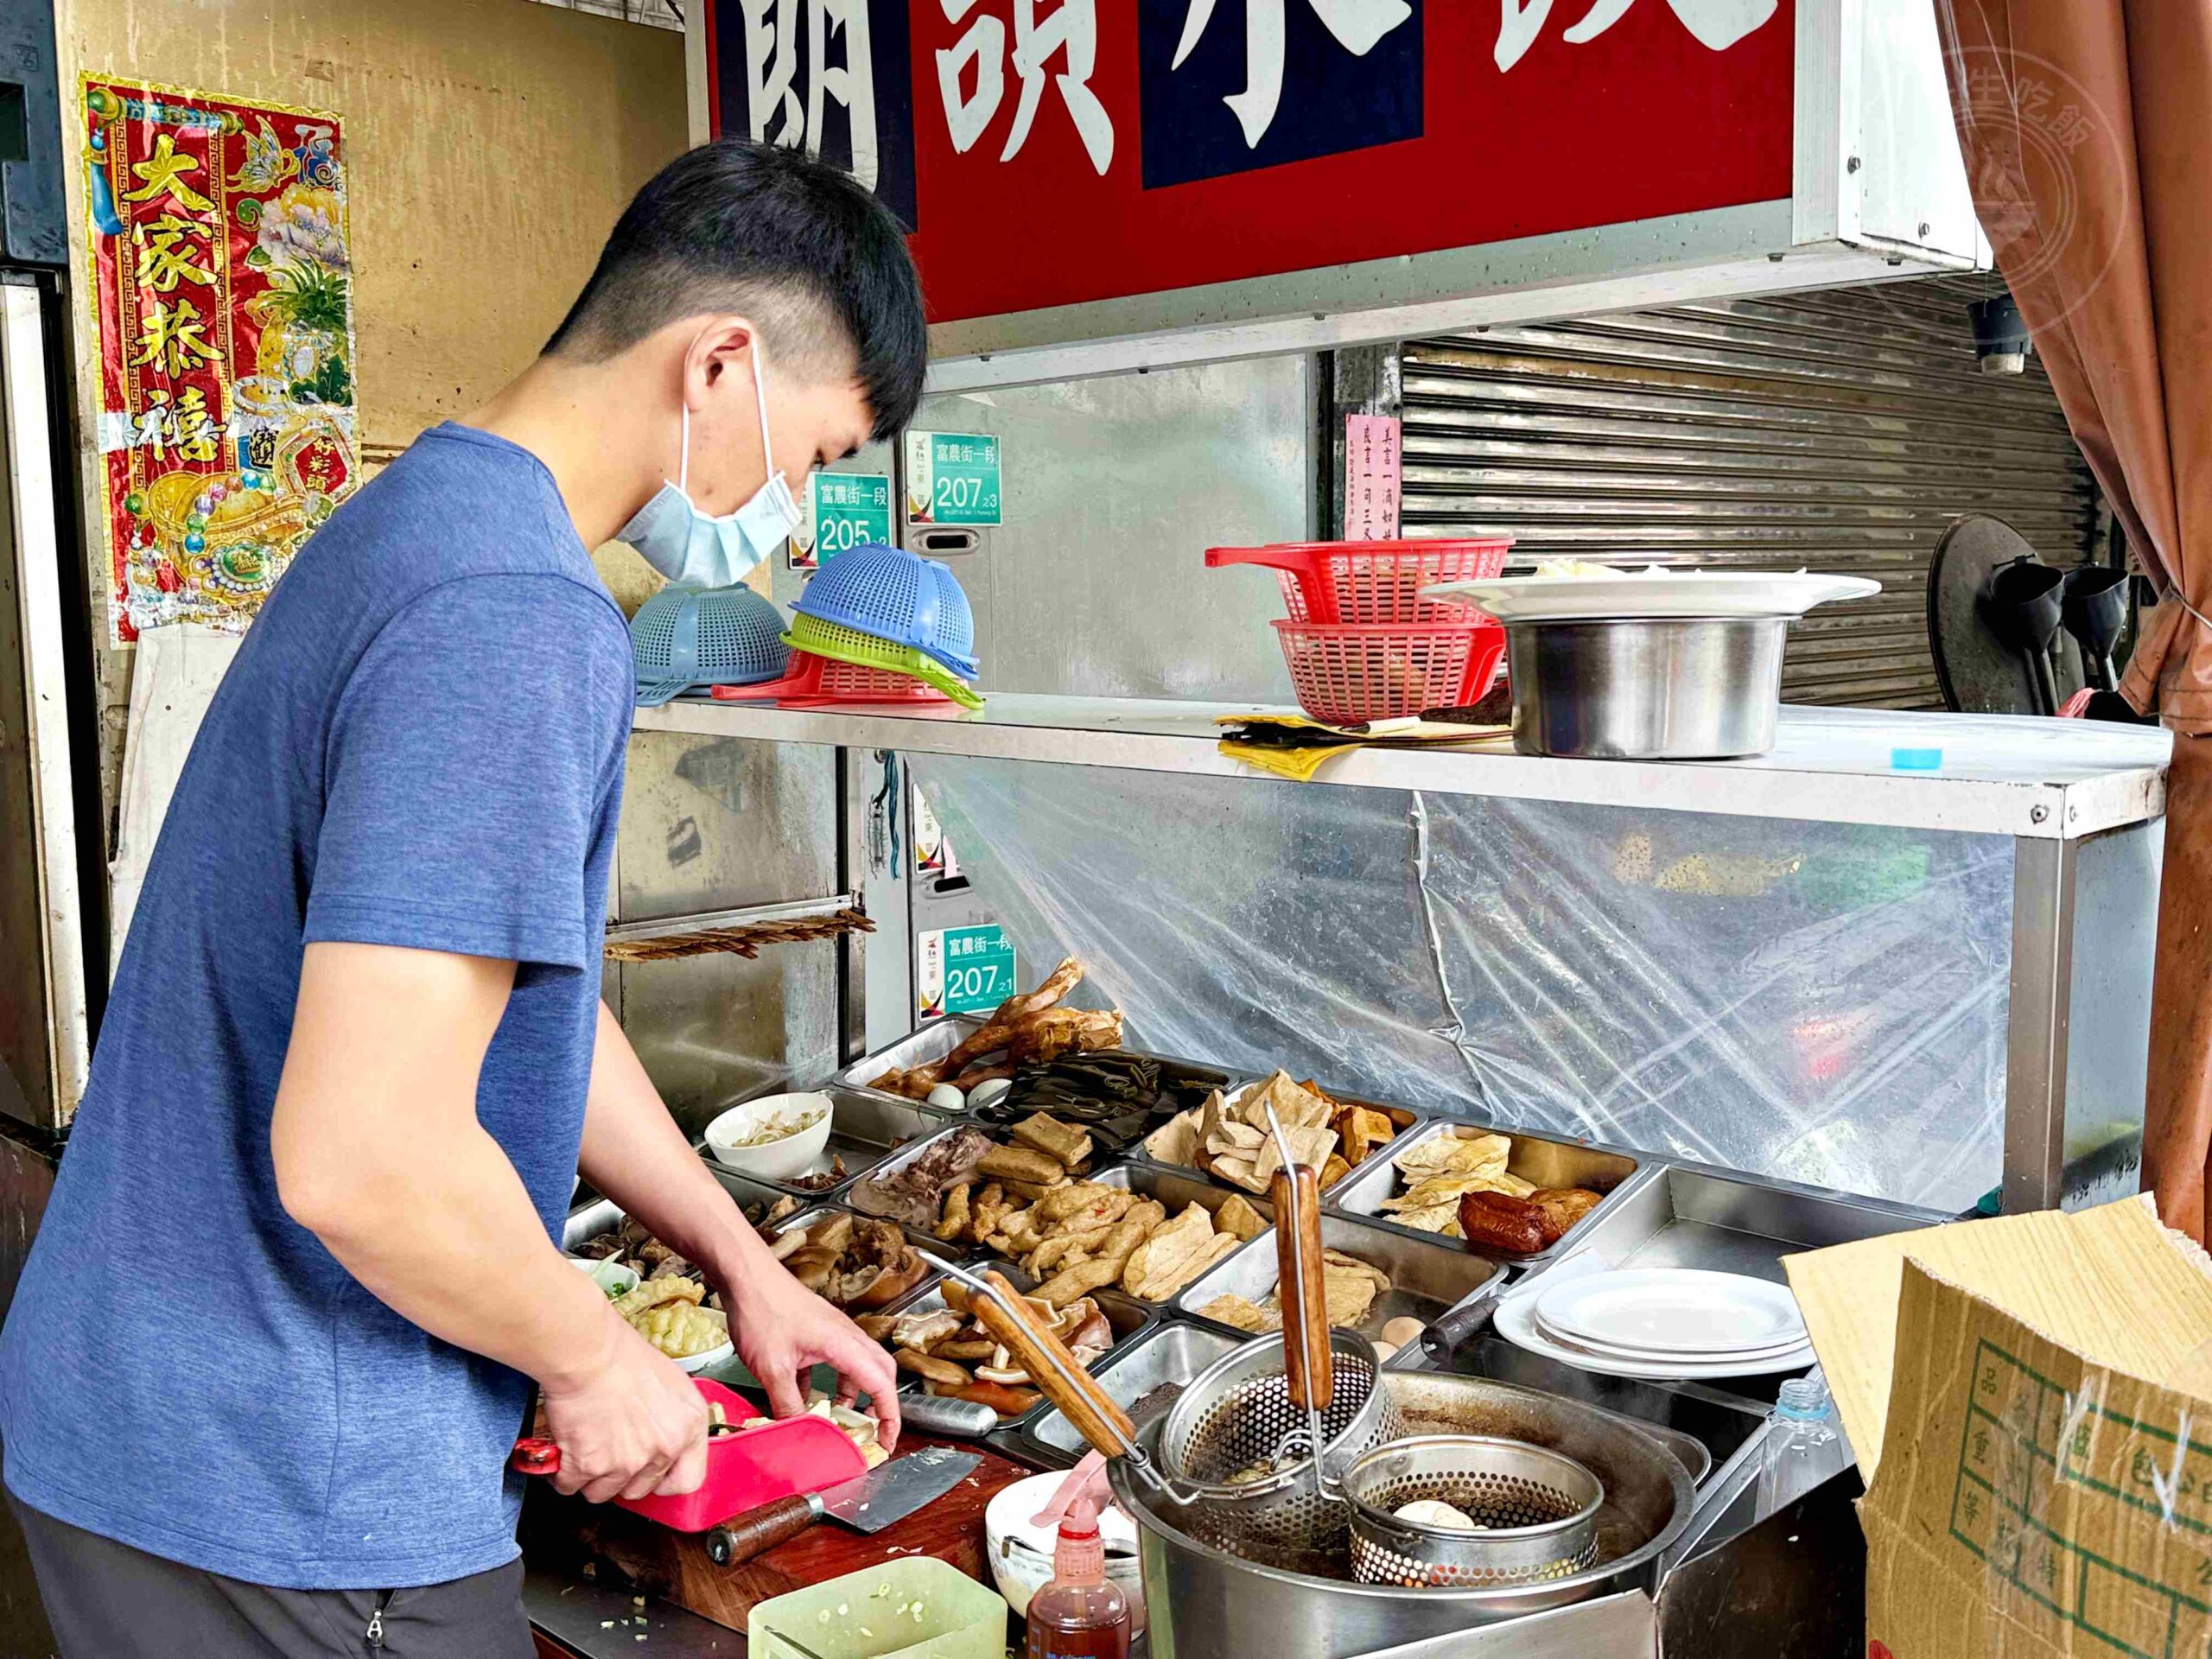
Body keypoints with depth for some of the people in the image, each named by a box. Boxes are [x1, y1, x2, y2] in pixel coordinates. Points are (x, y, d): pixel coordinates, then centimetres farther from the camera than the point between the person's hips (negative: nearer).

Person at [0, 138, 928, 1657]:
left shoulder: (419, 518, 8)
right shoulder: (515, 622, -25)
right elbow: (360, 1154, -31)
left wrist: (747, 1268, 16)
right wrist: (594, 1358, -12)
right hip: (287, 1501, -9)